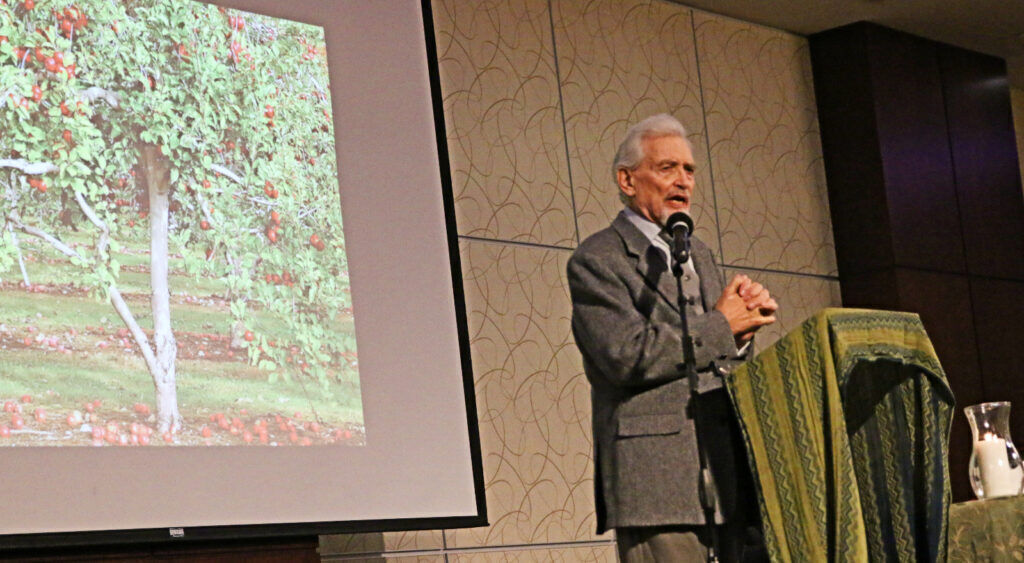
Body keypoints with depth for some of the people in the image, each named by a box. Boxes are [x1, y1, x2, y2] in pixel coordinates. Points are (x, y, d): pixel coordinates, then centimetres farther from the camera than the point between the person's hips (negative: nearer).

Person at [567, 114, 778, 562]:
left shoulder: (700, 256, 24)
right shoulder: (596, 260, -1)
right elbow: (627, 354, -16)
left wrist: (744, 324, 1)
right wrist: (721, 326, -7)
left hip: (726, 473, 8)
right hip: (657, 473, -7)